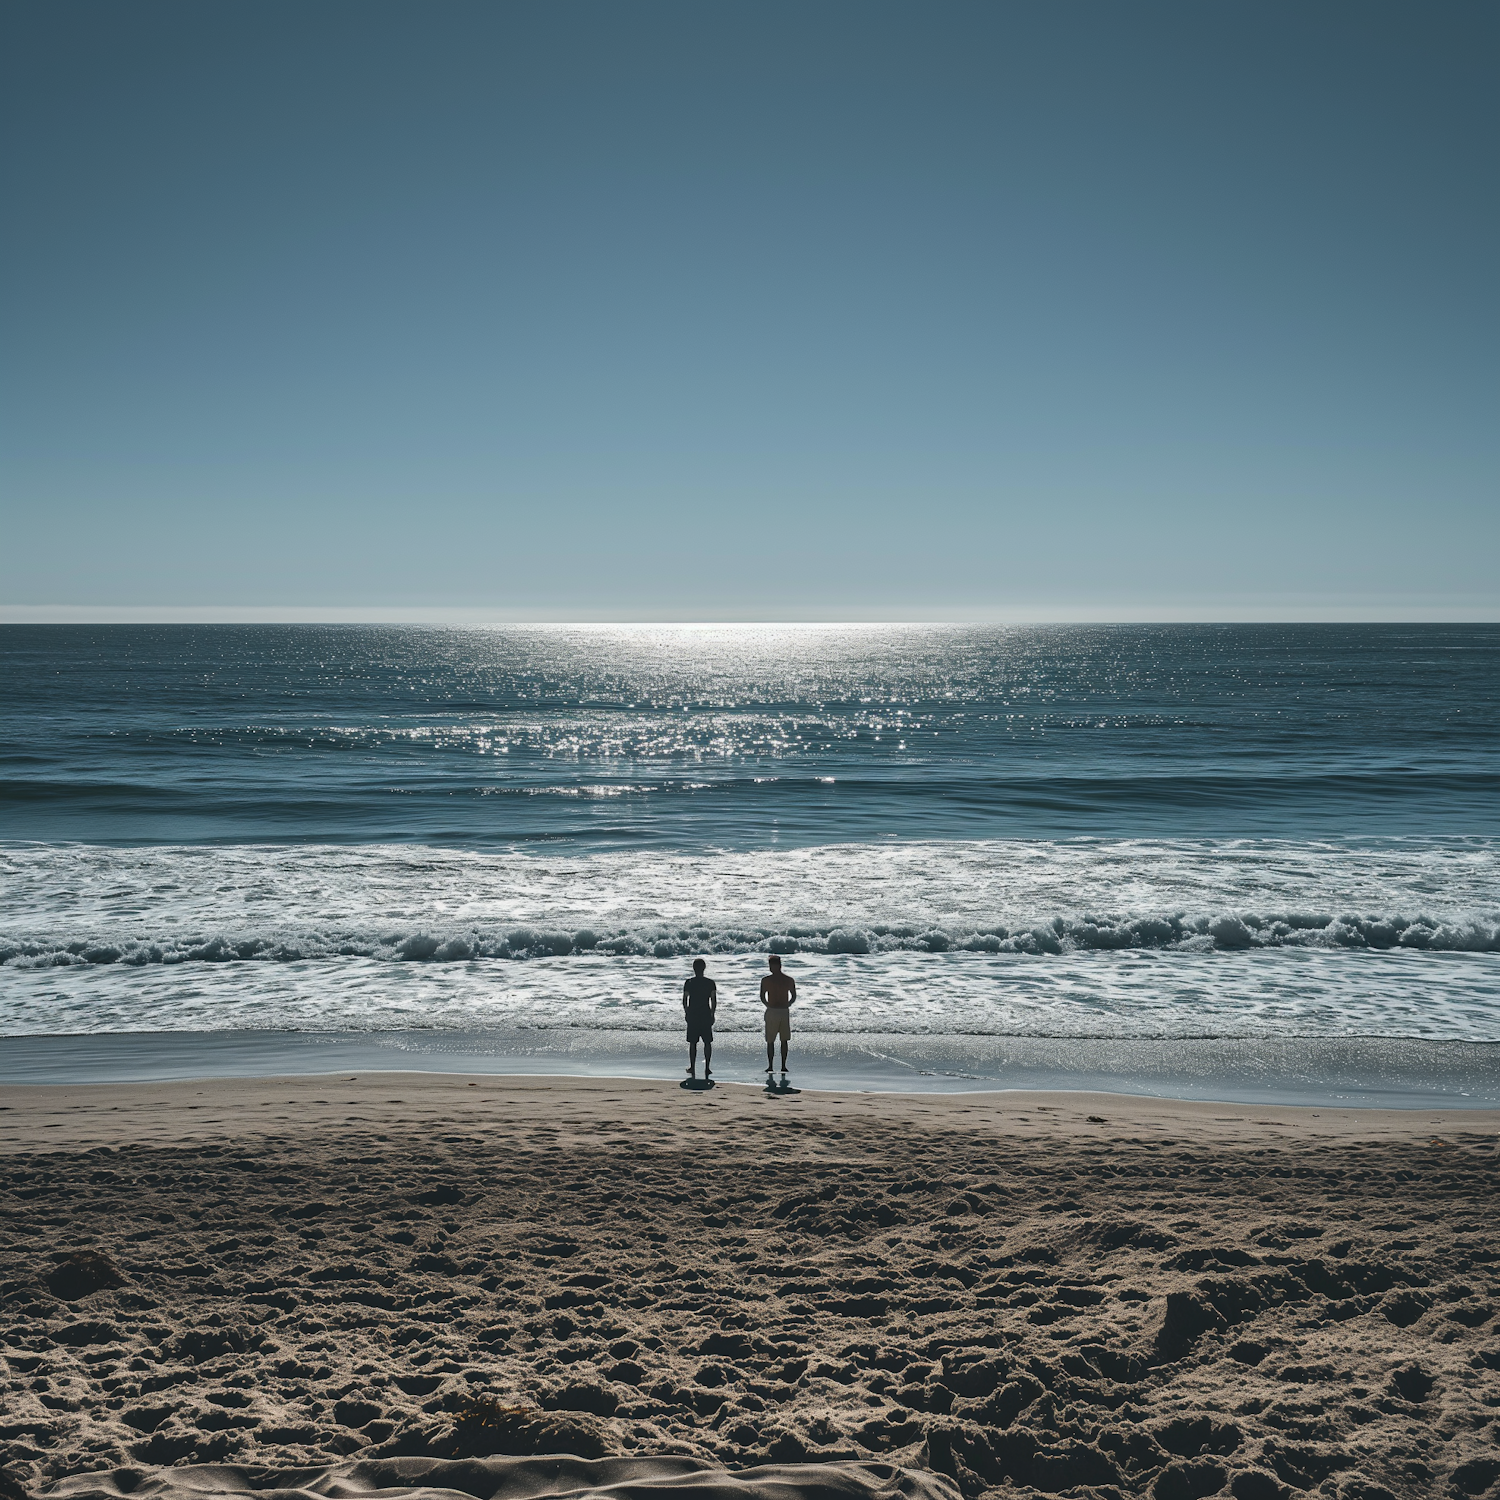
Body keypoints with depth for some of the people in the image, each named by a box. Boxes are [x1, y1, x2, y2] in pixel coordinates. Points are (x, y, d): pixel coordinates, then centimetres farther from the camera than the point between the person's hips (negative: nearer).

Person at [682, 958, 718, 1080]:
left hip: (692, 1016, 0)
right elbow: (714, 1001, -2)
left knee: (693, 1043, 7)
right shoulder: (710, 983, -3)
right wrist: (712, 1014, 8)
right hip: (706, 1015, 0)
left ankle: (693, 1068, 8)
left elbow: (684, 1000, -3)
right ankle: (707, 1068, 4)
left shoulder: (688, 982, -5)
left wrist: (686, 1013, 10)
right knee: (707, 1042, 8)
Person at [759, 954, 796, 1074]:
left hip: (772, 1012, -2)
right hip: (785, 1012, 2)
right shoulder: (789, 980, 1)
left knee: (770, 1041, 6)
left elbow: (762, 997, -6)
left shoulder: (765, 980, -7)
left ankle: (770, 1066, 3)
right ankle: (783, 1066, 9)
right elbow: (794, 996, 8)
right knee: (784, 1041, 11)